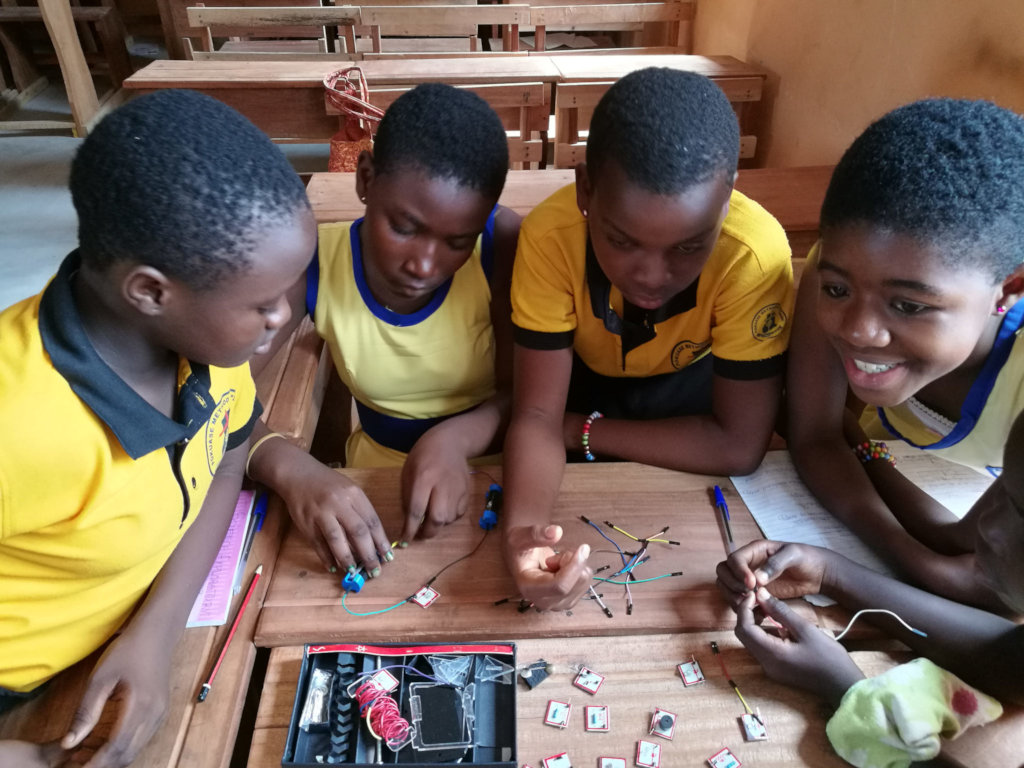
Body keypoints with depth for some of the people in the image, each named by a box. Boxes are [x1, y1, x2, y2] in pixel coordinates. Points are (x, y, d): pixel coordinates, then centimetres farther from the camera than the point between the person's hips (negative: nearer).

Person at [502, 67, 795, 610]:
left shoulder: (754, 254, -35)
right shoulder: (550, 235, -31)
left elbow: (739, 446, -28)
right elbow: (537, 415, -27)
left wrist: (579, 430, -23)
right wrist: (523, 530, -46)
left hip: (690, 388, 0)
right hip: (585, 378, 1)